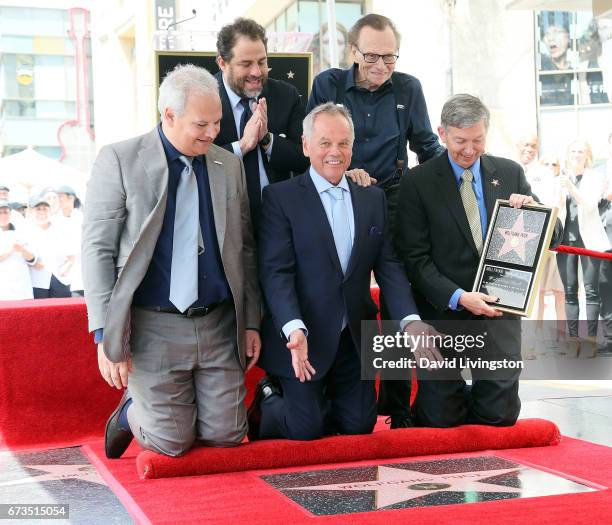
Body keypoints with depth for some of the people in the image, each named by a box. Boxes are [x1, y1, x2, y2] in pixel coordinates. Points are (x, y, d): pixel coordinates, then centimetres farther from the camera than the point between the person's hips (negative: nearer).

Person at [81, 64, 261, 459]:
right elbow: (98, 249, -7)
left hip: (219, 326, 4)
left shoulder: (230, 165, 8)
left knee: (226, 436, 5)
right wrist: (105, 335, -12)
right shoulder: (119, 160, -6)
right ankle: (132, 412, 32)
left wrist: (251, 322, 10)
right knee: (172, 442, -1)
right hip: (153, 328, -4)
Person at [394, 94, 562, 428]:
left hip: (497, 310, 3)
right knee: (440, 419, -1)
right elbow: (414, 257, -8)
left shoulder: (510, 173, 7)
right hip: (442, 312, -2)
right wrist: (458, 297, -20)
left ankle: (471, 403, 33)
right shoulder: (418, 182, -3)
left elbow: (551, 237, 11)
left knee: (500, 415, 1)